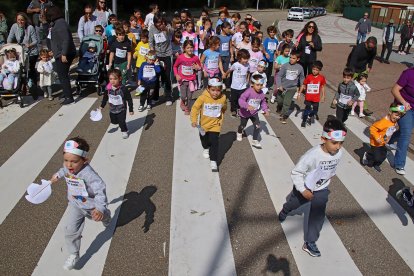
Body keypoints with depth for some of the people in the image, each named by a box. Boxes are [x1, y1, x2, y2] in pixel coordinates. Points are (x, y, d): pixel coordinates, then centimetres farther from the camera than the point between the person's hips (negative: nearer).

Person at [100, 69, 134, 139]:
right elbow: (105, 97, 8)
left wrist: (131, 109, -12)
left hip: (121, 110, -5)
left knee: (122, 122, -1)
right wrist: (102, 106, 15)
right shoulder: (108, 88, -11)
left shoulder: (123, 89, -23)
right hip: (112, 110, 5)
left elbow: (129, 99, -15)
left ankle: (124, 131, 28)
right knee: (114, 122, 19)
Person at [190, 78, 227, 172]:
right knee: (204, 140, 24)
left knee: (214, 143, -9)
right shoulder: (203, 97, -23)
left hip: (215, 125, -1)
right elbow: (195, 108, -22)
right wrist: (194, 120, -31)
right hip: (204, 124, 1)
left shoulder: (223, 98, -13)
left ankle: (213, 161, 1)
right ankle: (206, 149, 57)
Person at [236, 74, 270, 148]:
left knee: (257, 126, -10)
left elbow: (263, 102, 6)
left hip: (254, 113, 4)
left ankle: (255, 141, 9)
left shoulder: (261, 93, -11)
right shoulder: (248, 92, -30)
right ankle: (239, 133, 56)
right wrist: (247, 106, -54)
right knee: (242, 126, 20)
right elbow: (241, 100, -39)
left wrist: (265, 110, -8)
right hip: (245, 113, -3)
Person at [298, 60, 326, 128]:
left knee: (315, 110, 15)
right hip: (308, 97, -2)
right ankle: (304, 121, 15)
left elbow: (322, 87, 4)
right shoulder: (308, 77, -11)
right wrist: (299, 93, -2)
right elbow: (303, 85, -2)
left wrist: (323, 96, 7)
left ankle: (311, 116, 42)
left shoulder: (322, 78, -7)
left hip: (316, 98, 2)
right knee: (307, 109, 3)